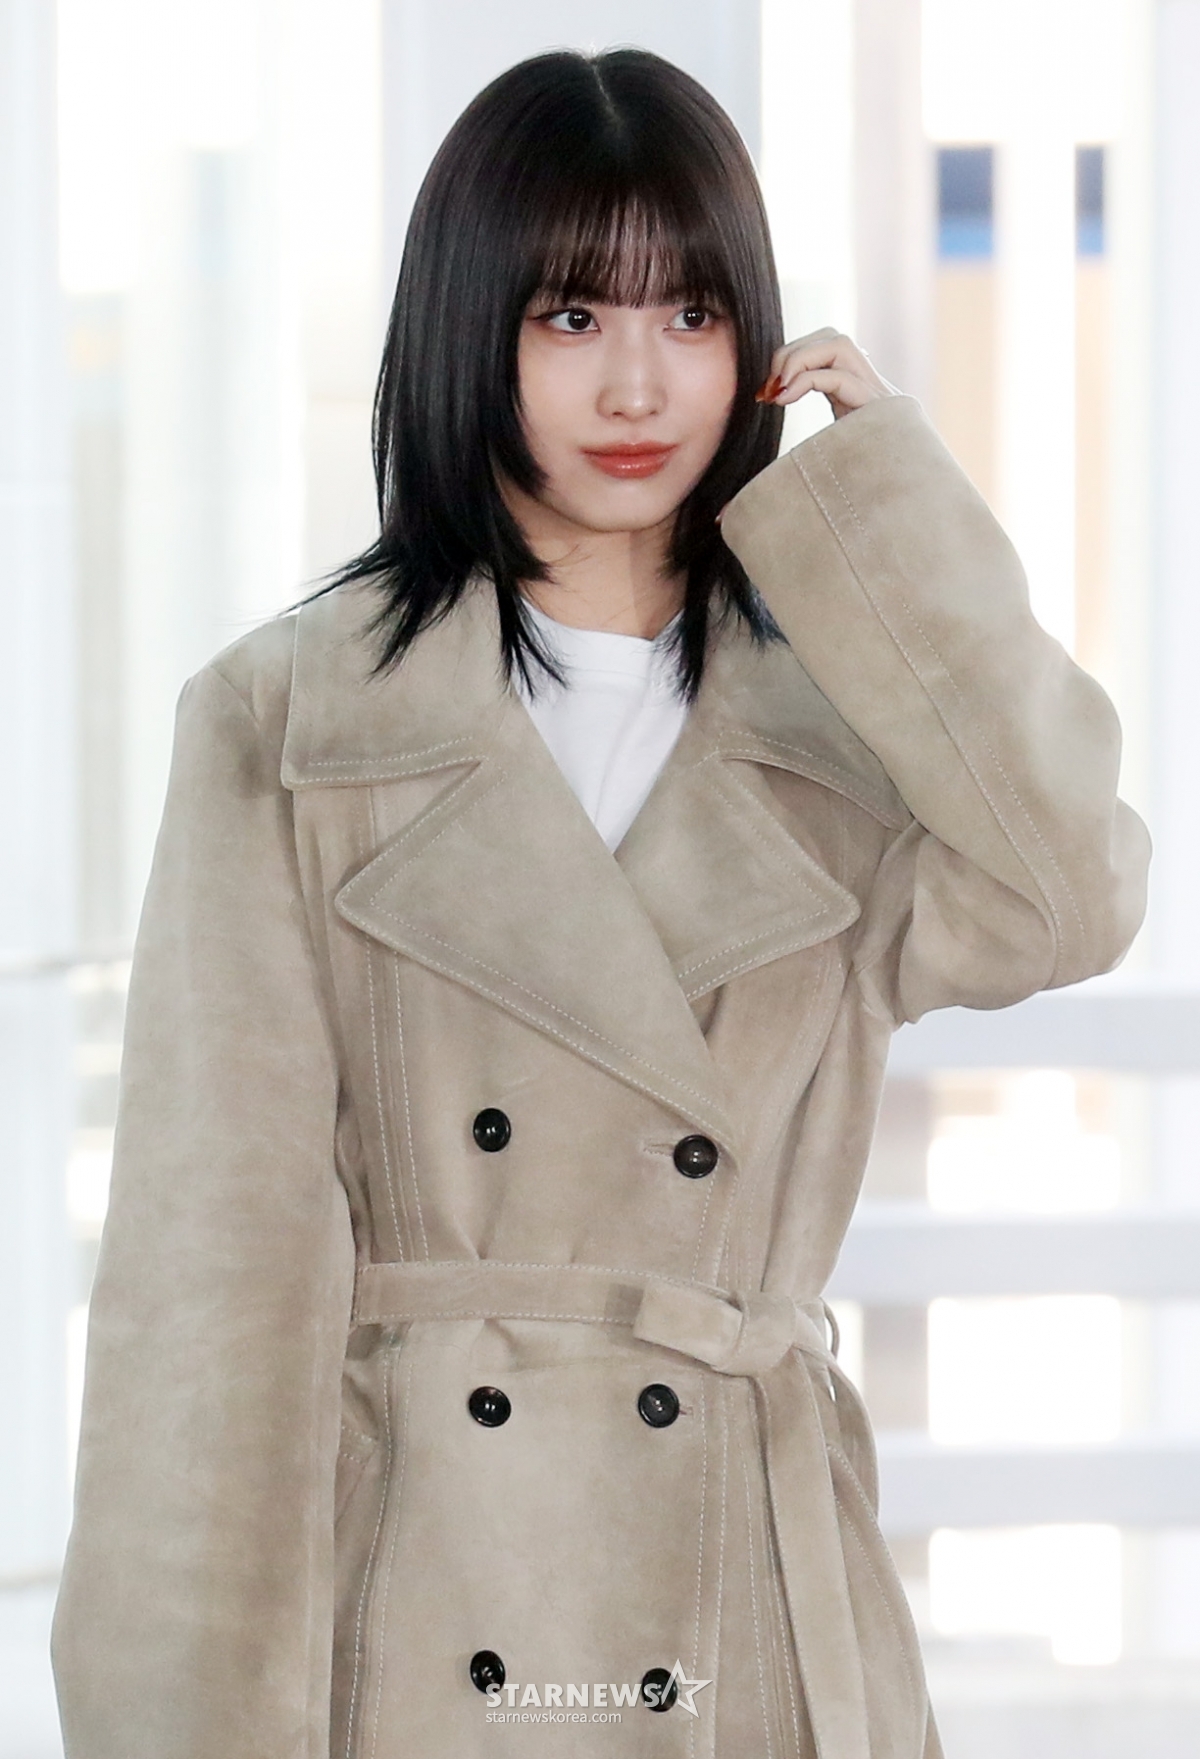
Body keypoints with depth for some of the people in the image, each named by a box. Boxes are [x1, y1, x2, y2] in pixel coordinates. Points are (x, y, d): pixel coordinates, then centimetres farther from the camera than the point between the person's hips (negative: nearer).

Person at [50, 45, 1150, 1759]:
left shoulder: (836, 732, 9)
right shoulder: (284, 723, 1)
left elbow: (1066, 896, -13)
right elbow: (216, 1244, -4)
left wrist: (878, 493, -5)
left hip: (747, 1604, 2)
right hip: (400, 1604, -2)